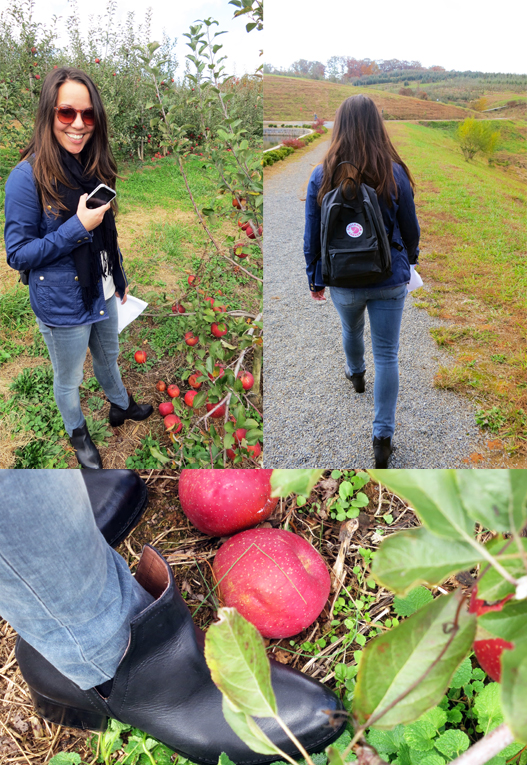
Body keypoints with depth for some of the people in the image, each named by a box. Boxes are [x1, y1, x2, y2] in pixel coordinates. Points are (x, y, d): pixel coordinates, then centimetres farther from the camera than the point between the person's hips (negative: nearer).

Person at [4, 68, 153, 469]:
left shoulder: (94, 167, 1)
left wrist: (120, 278, 17)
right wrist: (78, 227, -26)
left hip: (102, 292, 6)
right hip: (62, 304, -6)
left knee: (108, 357, 28)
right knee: (69, 379, 16)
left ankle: (122, 405, 53)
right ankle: (78, 433, 41)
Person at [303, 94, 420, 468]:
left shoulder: (322, 176, -9)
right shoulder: (395, 174, -10)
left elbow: (312, 236, -4)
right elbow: (411, 229, 1)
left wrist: (315, 278, 9)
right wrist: (409, 258, 22)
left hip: (343, 281, 1)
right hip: (390, 281, -1)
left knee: (351, 330, 31)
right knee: (387, 354, 5)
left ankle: (356, 375, 60)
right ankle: (383, 436, 7)